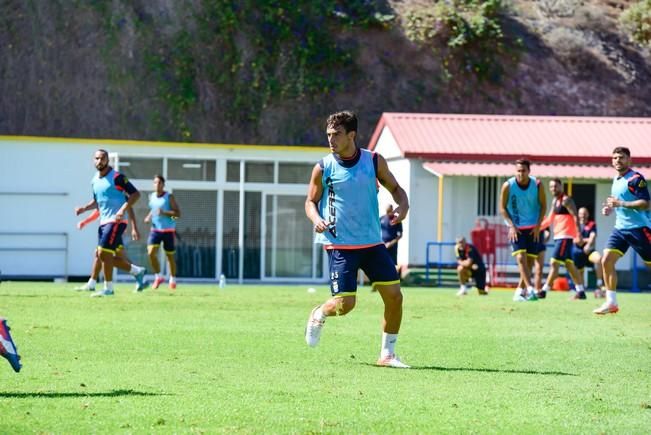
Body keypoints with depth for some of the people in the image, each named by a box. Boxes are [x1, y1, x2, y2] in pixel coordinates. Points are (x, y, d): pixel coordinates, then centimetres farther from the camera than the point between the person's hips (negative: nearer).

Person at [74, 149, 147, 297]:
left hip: (115, 221, -9)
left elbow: (135, 194, -13)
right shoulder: (95, 180, 13)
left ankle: (108, 289, -3)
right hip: (104, 222, 9)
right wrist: (84, 208, 7)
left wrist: (123, 209, -24)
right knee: (106, 257, 7)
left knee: (104, 254, -14)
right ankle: (137, 271, 23)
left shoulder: (116, 177, -11)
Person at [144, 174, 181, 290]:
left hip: (168, 230, -4)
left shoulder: (169, 197, -8)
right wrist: (149, 217, 7)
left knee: (170, 256, 6)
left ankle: (172, 279, 26)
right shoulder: (151, 196, 8)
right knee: (151, 253, -16)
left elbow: (178, 213, -12)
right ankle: (158, 277, 0)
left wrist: (164, 213, -25)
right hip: (155, 229, 4)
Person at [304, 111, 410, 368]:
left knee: (394, 296, -3)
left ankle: (387, 354, 11)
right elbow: (311, 201, 6)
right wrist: (316, 219, -15)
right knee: (345, 303, -11)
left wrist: (403, 206, -9)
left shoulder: (374, 161, 1)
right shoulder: (323, 168, -4)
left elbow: (395, 188, 13)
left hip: (373, 243, 3)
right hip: (340, 245, -3)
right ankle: (318, 315, 25)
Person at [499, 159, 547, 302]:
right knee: (520, 257, -17)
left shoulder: (537, 185, -8)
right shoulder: (508, 186, -11)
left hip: (532, 228, 2)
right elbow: (502, 208, -3)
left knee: (529, 260, 1)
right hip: (516, 228, -2)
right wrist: (511, 226, -12)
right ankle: (530, 289, -23)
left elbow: (543, 205, 2)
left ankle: (520, 290, 13)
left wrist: (538, 226, -6)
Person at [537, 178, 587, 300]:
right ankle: (580, 291, 15)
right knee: (569, 265, 11)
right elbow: (550, 219, 24)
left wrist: (578, 234, -27)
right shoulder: (555, 201, 18)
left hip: (565, 236, -10)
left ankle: (544, 291, -13)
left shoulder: (566, 200, -10)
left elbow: (575, 217, -18)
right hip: (558, 236, 10)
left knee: (554, 263, -11)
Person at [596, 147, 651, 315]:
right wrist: (610, 208, 10)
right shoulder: (616, 180, 14)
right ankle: (611, 303, -1)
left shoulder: (636, 179, -12)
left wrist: (620, 203, -23)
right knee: (606, 261, -5)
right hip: (621, 228, 8)